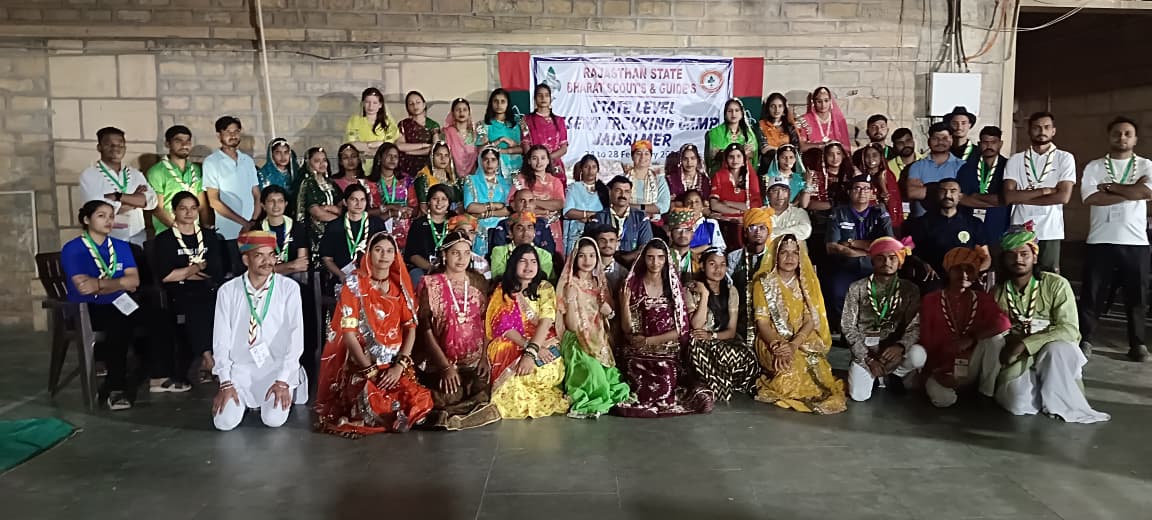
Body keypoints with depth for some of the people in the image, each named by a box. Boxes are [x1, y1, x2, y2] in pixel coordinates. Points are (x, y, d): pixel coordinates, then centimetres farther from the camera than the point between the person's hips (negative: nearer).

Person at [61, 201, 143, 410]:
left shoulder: (121, 247, 16)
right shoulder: (72, 249, 1)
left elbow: (134, 280, 0)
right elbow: (83, 287, -13)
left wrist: (100, 284, -13)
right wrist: (120, 283, -7)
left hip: (119, 306, 4)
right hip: (85, 310, -4)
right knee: (119, 322, -37)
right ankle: (116, 386, -21)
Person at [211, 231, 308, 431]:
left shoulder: (289, 288, -8)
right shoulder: (227, 291, -2)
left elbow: (295, 336, -10)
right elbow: (221, 340, -1)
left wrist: (282, 380, -15)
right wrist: (225, 383, -7)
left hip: (277, 366, -1)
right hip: (240, 368, 2)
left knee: (274, 419, -20)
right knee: (225, 422, -14)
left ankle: (286, 389, 14)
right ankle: (242, 398, 19)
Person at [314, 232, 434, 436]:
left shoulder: (401, 284, 8)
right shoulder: (355, 282, -2)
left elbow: (411, 327, 3)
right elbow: (347, 330, -8)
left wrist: (399, 365, -10)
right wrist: (370, 370, -13)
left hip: (397, 364, 3)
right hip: (362, 365, -3)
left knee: (419, 404, -21)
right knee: (373, 408, -30)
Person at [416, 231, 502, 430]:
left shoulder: (479, 282, 8)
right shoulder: (431, 284, -2)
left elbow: (486, 322, 8)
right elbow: (426, 330, -6)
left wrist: (485, 357, -5)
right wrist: (446, 367, -12)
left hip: (475, 361, 3)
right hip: (439, 360, -3)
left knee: (480, 395, -19)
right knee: (449, 398, -24)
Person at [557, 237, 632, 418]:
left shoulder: (601, 284, 12)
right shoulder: (569, 286, -2)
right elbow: (572, 326, -7)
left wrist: (609, 312, -2)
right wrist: (571, 299, -17)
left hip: (600, 342, 4)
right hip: (578, 343, -4)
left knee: (609, 374, -22)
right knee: (592, 369, -30)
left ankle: (600, 401, -3)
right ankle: (597, 402, -12)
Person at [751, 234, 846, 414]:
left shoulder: (807, 282, 7)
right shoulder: (763, 283, 0)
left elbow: (810, 320, -3)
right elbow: (762, 321, -6)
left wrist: (793, 345, -22)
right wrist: (777, 345, -26)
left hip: (802, 341, 2)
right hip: (772, 342, -2)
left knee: (815, 363, -28)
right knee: (789, 364, -32)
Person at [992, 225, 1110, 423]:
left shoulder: (1056, 284, -7)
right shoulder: (997, 294, 1)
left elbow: (1069, 329, -16)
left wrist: (1024, 344, -24)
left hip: (1056, 357, -1)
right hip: (1017, 361, 1)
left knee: (1057, 349, -38)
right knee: (1018, 404, -30)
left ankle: (1058, 402, -13)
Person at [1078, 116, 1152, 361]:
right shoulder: (1094, 167, 5)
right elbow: (1091, 198, -10)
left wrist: (1109, 187, -8)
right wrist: (1131, 191, -10)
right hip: (1101, 240, -1)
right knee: (1092, 293, 3)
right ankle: (1085, 339, 13)